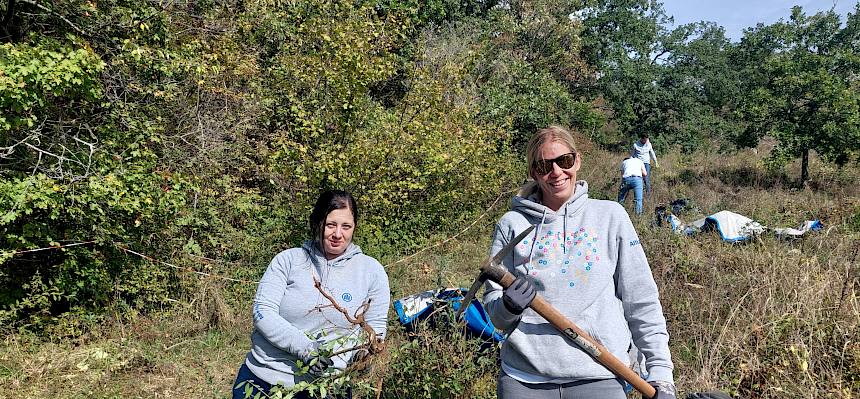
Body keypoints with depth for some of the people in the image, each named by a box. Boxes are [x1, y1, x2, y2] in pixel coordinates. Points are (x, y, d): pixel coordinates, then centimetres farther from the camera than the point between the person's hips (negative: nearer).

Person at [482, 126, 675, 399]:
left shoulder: (610, 215, 3)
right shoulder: (512, 224, 3)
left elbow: (642, 302, 4)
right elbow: (493, 308, 5)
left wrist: (660, 371, 1)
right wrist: (509, 306, -16)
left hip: (597, 376, 0)